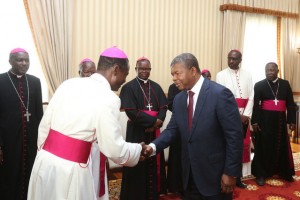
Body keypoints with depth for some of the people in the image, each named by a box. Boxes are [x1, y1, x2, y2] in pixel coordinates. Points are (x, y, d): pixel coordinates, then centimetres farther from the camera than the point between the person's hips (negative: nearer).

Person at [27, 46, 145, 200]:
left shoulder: (68, 84, 2)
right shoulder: (108, 99, -17)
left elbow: (44, 126, 7)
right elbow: (115, 150, -16)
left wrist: (45, 153, 19)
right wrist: (139, 148, 2)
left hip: (45, 162, 7)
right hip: (72, 171, -6)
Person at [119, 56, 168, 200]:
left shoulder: (156, 87, 10)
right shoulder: (129, 87, -6)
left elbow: (164, 107, 5)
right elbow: (131, 111, -15)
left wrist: (158, 122, -15)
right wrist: (153, 120, -17)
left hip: (154, 131, 5)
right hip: (137, 132, -4)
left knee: (154, 164, 12)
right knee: (138, 166, 4)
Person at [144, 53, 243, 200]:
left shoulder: (220, 94, -16)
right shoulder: (179, 99, 4)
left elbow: (234, 135, -15)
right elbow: (172, 129, 4)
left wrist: (230, 172, -14)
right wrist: (153, 146, -12)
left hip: (215, 175, -5)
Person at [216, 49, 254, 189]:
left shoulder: (247, 75, 7)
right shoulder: (221, 75, -2)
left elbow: (251, 96, 3)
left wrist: (246, 115, -9)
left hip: (244, 116, 4)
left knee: (243, 145, 8)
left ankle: (238, 177, 21)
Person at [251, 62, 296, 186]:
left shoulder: (285, 84, 7)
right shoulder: (259, 85, 0)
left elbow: (290, 104, 7)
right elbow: (256, 105, -5)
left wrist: (292, 121, 1)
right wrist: (254, 121, -12)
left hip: (280, 120, 3)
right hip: (264, 120, -2)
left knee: (281, 146, 13)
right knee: (264, 147, 4)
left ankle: (284, 172, 31)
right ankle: (261, 174, 14)